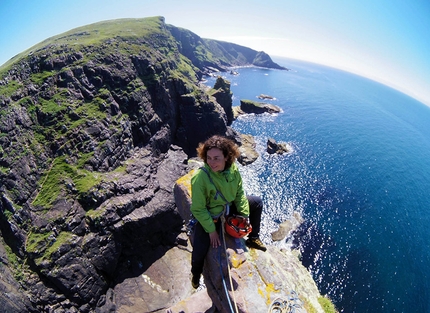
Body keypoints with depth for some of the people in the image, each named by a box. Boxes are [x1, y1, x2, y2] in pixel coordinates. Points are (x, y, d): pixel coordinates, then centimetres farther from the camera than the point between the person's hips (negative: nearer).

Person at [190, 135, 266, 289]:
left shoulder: (233, 169, -18)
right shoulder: (200, 178, -34)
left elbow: (240, 193, -3)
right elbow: (198, 210, -23)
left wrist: (245, 215, -7)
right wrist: (211, 231, -18)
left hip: (229, 208, 6)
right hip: (208, 217, -5)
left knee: (257, 202, 7)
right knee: (199, 251, -15)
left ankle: (253, 239, 26)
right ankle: (196, 273, 26)